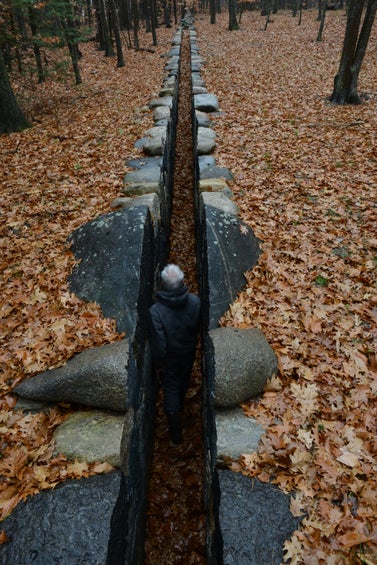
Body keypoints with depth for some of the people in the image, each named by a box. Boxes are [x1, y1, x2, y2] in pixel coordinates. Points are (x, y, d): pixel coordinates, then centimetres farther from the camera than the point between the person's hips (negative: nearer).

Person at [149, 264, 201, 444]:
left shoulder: (156, 311, -34)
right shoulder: (195, 301, -24)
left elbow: (158, 343, -25)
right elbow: (200, 328, -6)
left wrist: (158, 363, -8)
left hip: (169, 358, -3)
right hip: (188, 353, 4)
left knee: (170, 389, 18)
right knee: (184, 381, 30)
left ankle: (175, 431, 32)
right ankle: (180, 406, 60)